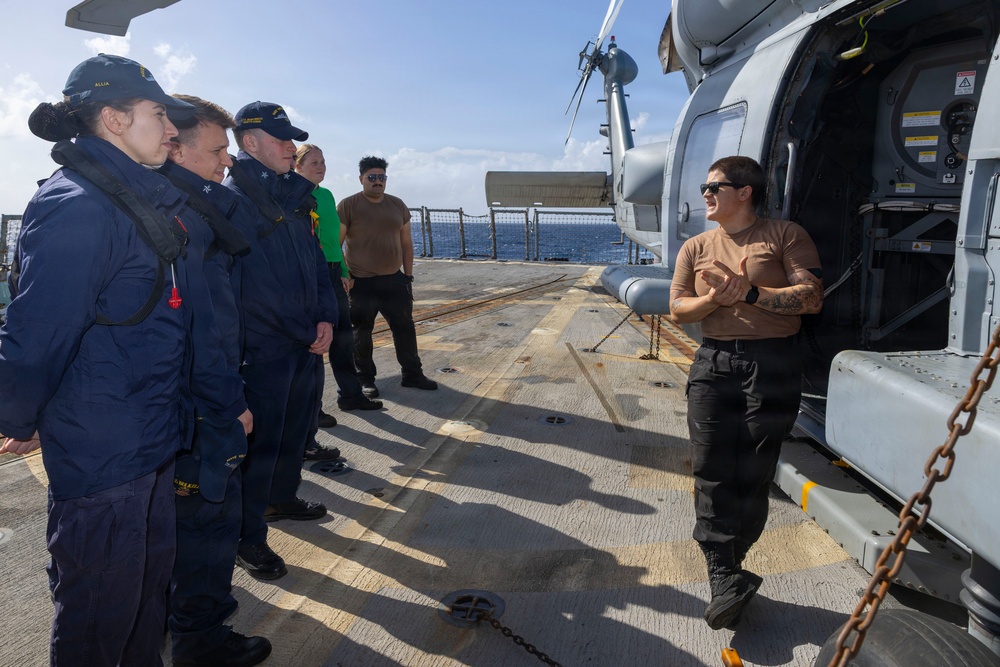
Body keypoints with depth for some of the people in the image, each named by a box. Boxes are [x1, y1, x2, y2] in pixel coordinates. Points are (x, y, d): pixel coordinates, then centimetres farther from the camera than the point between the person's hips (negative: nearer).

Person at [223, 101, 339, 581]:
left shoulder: (295, 197, 13)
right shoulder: (232, 199, -13)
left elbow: (316, 261, 15)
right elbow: (257, 285, -18)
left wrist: (325, 318, 2)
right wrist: (306, 331, -15)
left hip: (305, 341, 8)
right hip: (262, 346, -8)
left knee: (296, 425, 20)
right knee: (260, 439, -2)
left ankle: (282, 497, 41)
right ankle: (248, 538, 11)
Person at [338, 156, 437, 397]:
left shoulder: (397, 205, 9)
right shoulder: (348, 206, -6)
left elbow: (406, 242, 13)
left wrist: (408, 275, 9)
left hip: (394, 280, 4)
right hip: (361, 283, -4)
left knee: (405, 327, 8)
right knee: (362, 332, 5)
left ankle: (412, 374, 20)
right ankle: (365, 379, 18)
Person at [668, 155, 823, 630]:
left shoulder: (784, 235, 3)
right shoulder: (696, 247, 15)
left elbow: (812, 298, -7)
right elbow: (678, 310, 8)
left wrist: (750, 292, -16)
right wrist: (715, 299, -11)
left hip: (773, 365, -3)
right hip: (714, 365, 3)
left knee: (754, 474, 1)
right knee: (711, 472, -4)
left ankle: (725, 573, 15)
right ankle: (725, 581, 2)